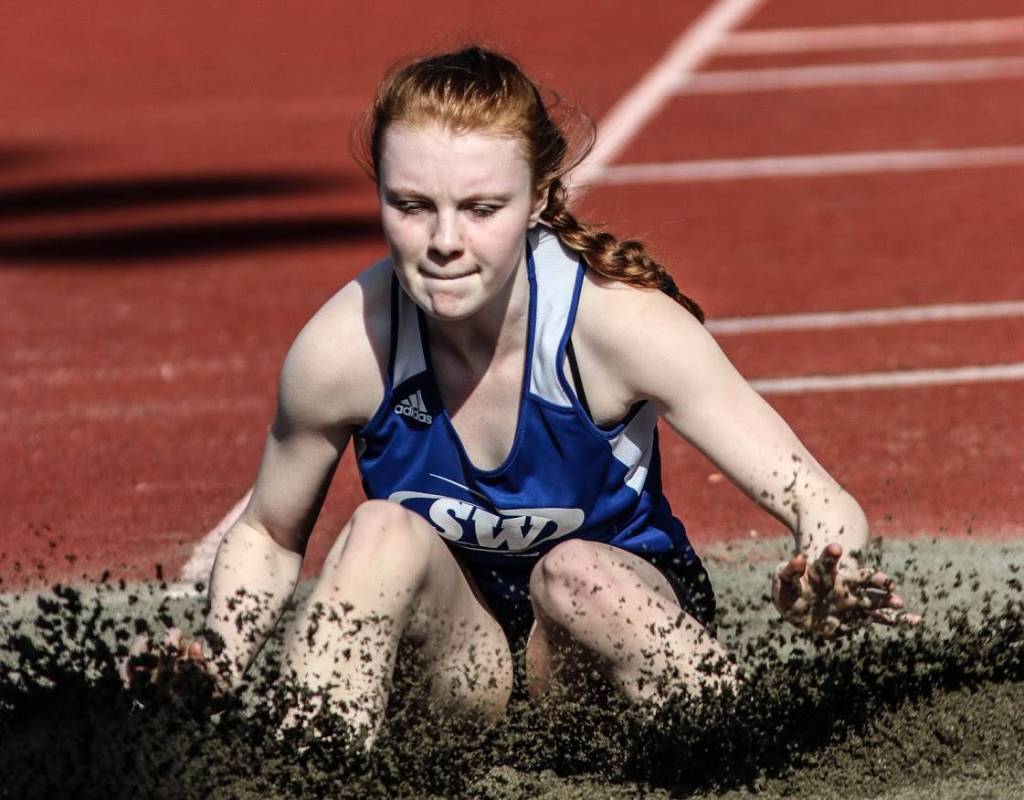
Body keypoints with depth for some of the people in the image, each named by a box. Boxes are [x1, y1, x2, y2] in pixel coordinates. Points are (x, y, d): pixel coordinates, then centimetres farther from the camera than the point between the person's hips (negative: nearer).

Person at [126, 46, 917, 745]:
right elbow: (266, 536, -1)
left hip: (625, 612, -1)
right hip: (456, 647, 1)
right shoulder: (345, 349, -20)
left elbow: (823, 504, -26)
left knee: (576, 572, -33)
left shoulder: (616, 320, -24)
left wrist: (824, 586, -50)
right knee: (385, 530, -28)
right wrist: (221, 662, -21)